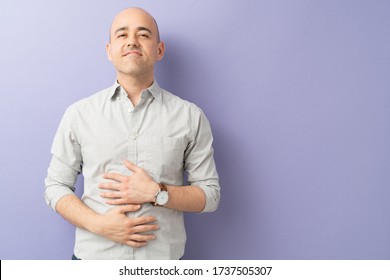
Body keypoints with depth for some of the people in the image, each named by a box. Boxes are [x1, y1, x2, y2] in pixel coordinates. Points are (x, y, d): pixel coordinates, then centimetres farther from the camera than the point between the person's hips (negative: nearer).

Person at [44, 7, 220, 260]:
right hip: (93, 255, 0)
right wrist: (98, 223, -14)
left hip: (164, 258, 0)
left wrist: (156, 193, -16)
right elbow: (56, 186, 2)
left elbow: (211, 194, -1)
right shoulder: (78, 114, -1)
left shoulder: (190, 116, -3)